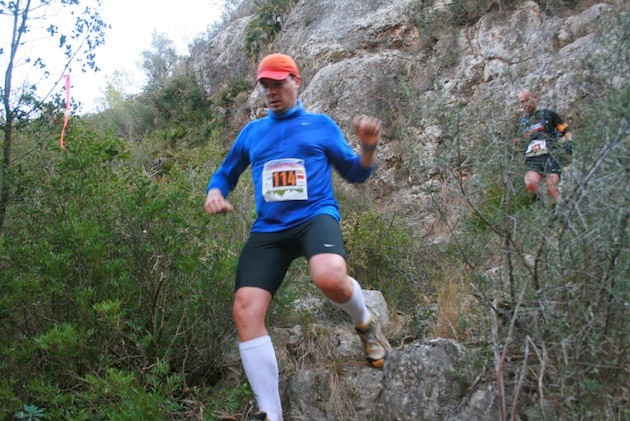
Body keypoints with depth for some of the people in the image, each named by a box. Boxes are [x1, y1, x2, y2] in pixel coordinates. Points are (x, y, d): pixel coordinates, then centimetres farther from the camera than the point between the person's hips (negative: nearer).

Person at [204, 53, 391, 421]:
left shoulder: (321, 124, 11)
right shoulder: (252, 131, 18)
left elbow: (355, 173, 13)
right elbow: (226, 174, 27)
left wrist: (369, 147, -8)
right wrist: (215, 192, 4)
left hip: (315, 216, -3)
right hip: (268, 228, 3)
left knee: (330, 277, -37)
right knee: (246, 311, -15)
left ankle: (366, 322, 1)